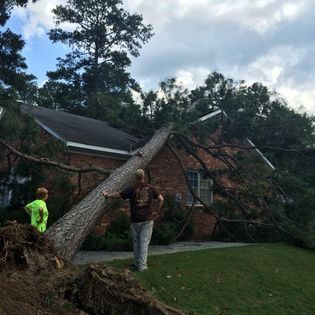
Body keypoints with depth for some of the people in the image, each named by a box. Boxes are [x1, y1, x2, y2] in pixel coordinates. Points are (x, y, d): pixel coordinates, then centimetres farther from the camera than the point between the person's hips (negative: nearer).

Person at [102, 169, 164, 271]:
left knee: (136, 241, 14)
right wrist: (156, 211, 7)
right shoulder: (150, 188, -1)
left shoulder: (132, 189, -6)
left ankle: (137, 263, 24)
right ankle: (142, 265, 3)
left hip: (135, 220, 0)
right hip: (147, 219, 0)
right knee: (144, 242, 3)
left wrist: (107, 195, 16)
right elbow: (161, 199, -1)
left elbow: (118, 194, -1)